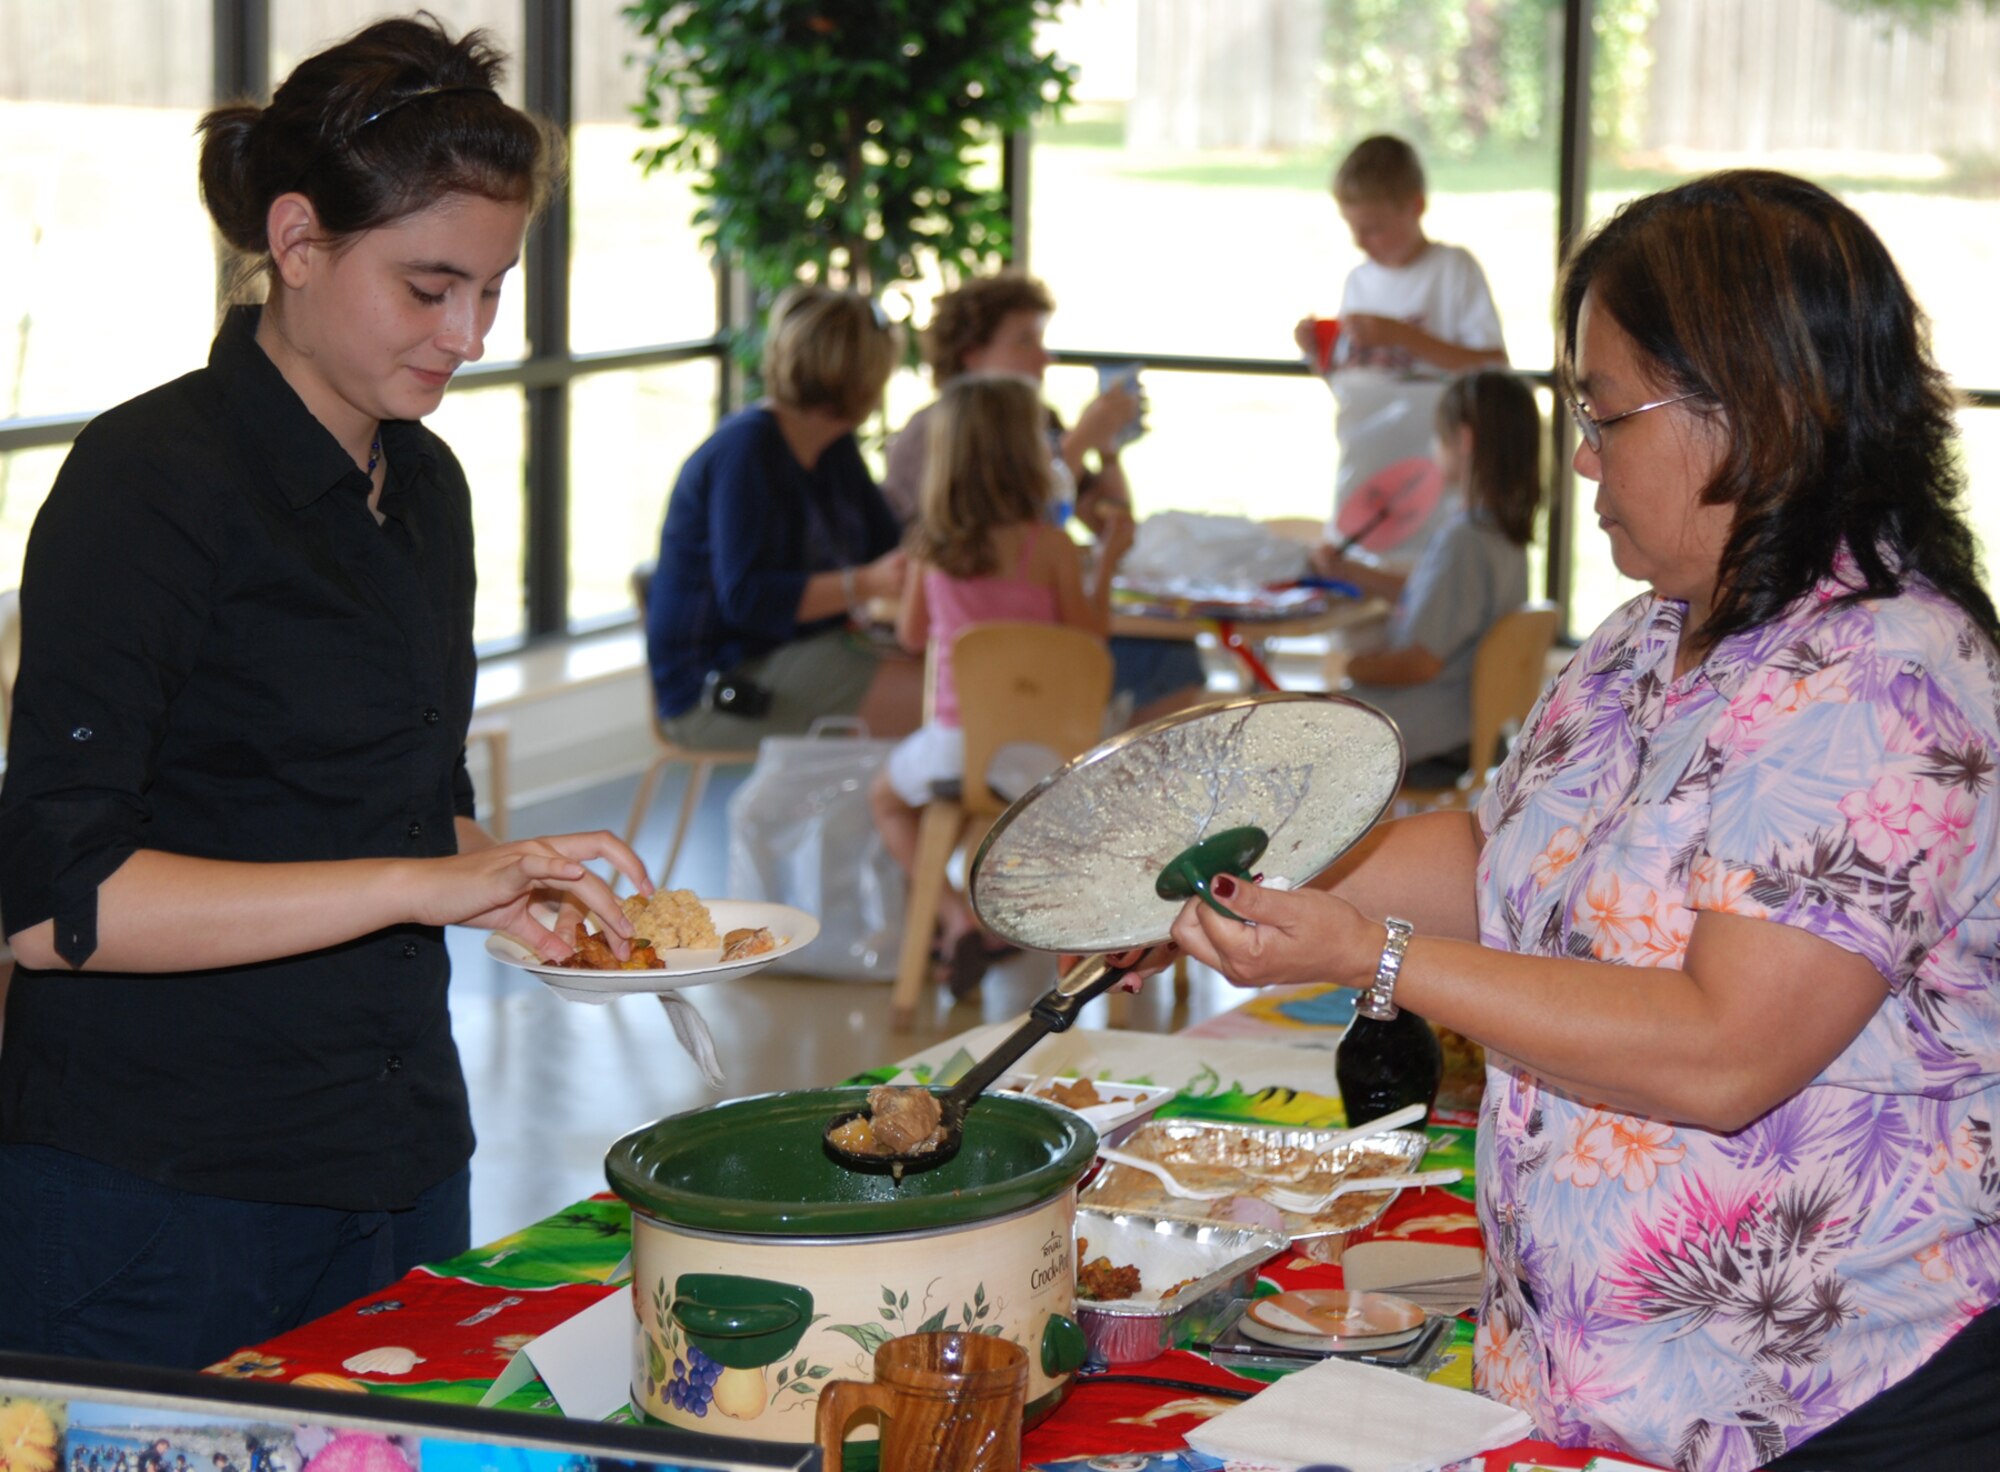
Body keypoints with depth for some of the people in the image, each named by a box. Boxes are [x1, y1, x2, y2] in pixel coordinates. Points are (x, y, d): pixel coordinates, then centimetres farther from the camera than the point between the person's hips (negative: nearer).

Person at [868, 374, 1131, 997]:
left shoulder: (931, 546, -6)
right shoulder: (1050, 547, -15)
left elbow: (912, 635, 8)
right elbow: (1090, 641, -7)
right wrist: (1107, 562, 3)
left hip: (956, 744, 1)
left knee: (886, 796, 29)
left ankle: (956, 913, 9)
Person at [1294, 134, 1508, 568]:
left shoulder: (1453, 269, -4)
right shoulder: (1359, 280, 12)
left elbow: (1494, 369, -14)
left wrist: (1401, 336, -17)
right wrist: (1319, 354, -2)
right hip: (1358, 477, 6)